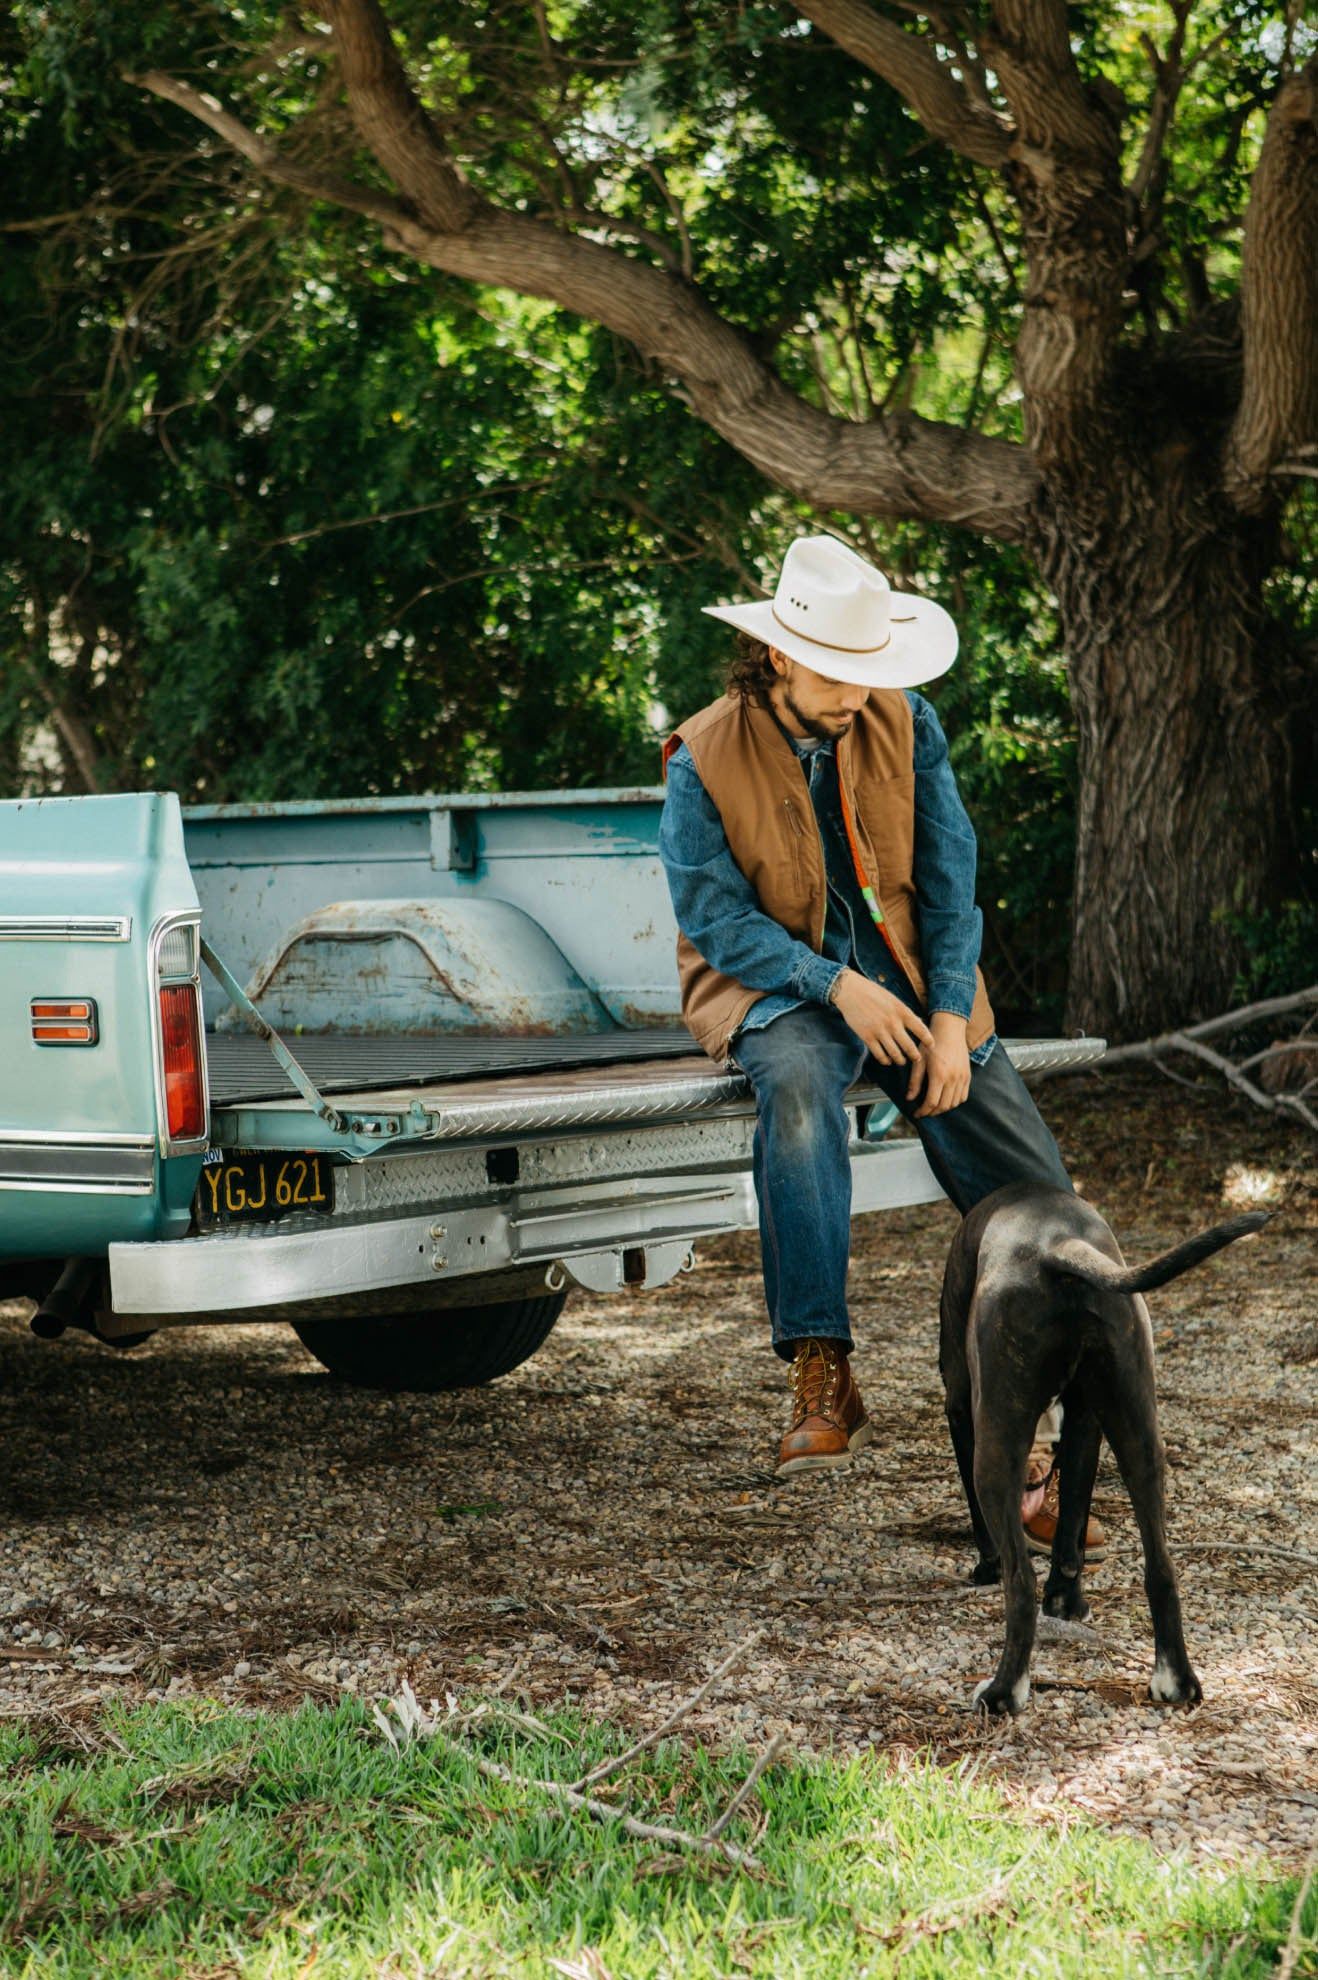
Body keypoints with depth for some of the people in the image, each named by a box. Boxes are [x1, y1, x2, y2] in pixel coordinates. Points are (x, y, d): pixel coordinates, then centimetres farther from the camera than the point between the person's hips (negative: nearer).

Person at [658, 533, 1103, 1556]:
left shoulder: (905, 725, 0)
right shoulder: (704, 761, -10)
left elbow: (948, 875, 1)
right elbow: (713, 915, -11)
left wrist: (950, 1018, -10)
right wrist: (834, 986, -22)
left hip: (905, 973, 3)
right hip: (774, 980, -3)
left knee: (1034, 1191, -14)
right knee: (799, 1083, -41)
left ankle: (1045, 1464, -7)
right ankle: (823, 1384, -39)